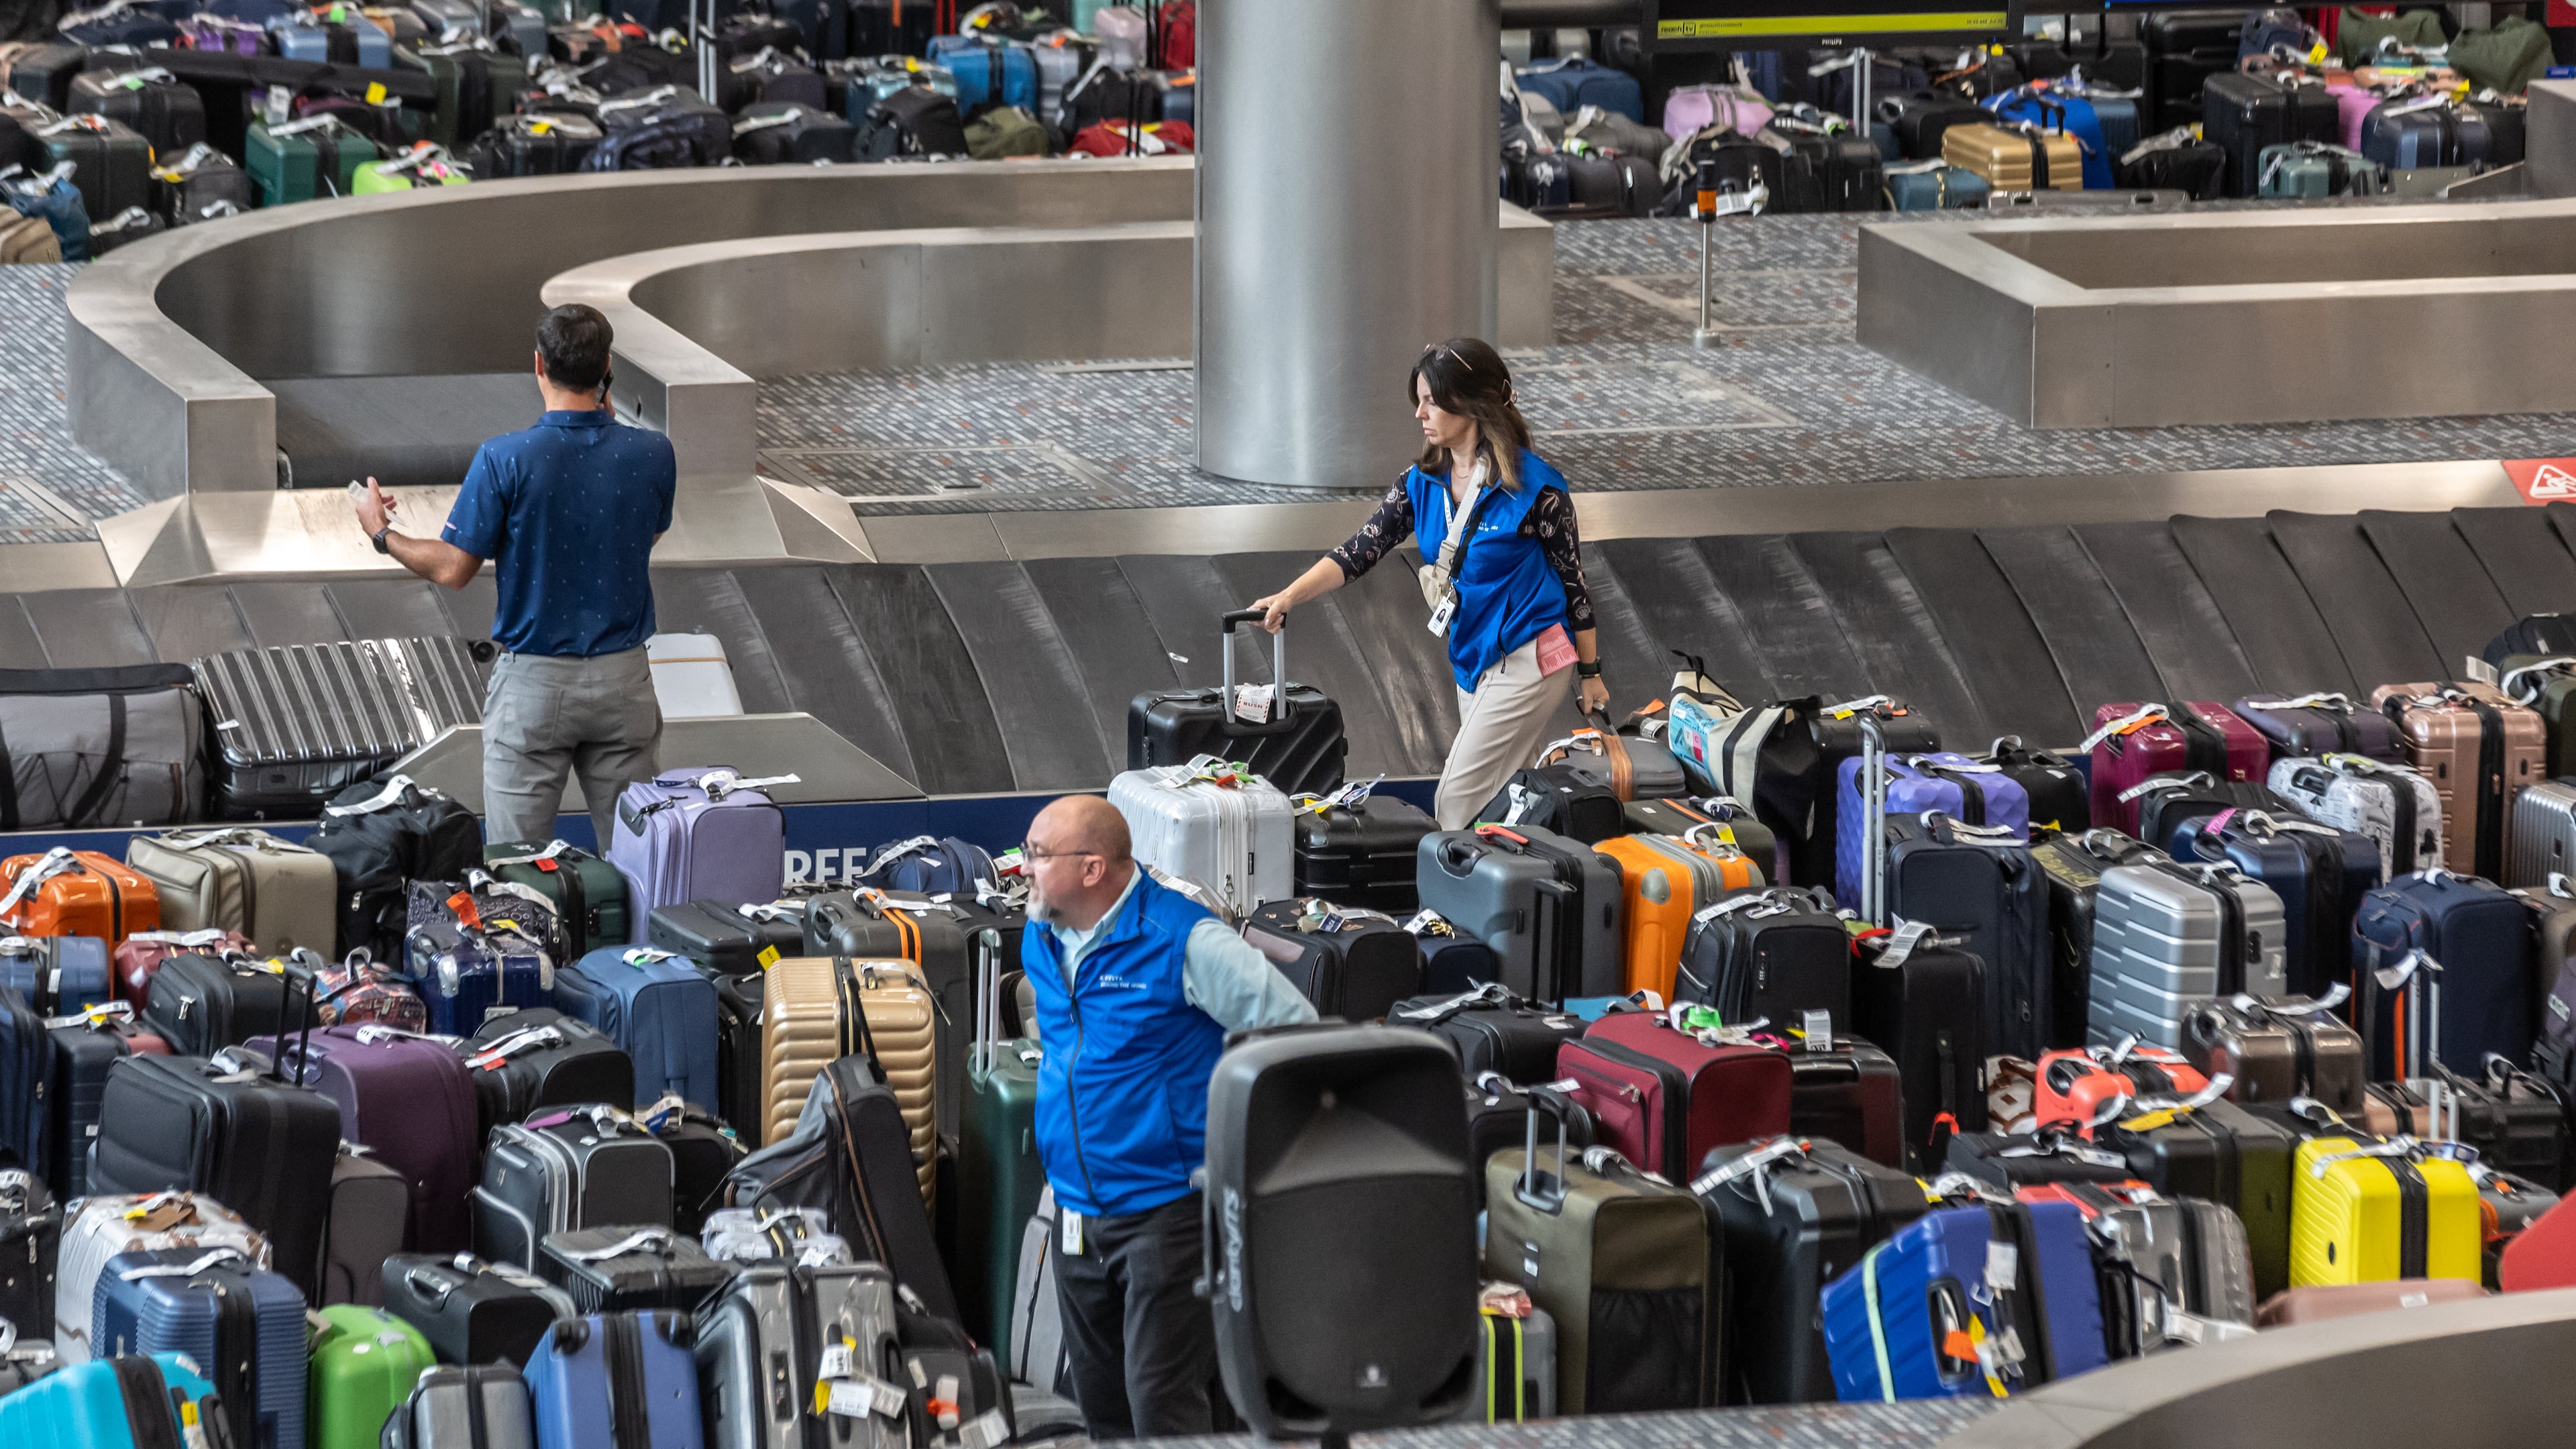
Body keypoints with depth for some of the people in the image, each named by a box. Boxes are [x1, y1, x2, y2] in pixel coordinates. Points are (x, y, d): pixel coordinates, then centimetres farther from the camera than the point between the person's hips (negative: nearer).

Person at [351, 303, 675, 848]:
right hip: (623, 680, 3)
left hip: (533, 683, -3)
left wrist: (382, 534, 9)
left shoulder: (505, 460, -15)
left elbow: (453, 569, -9)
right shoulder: (651, 454, -5)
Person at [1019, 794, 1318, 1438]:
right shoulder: (1041, 939, 8)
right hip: (1079, 1211, 7)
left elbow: (1295, 1029, -11)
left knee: (1163, 1403, -11)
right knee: (1100, 1403, 12)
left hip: (1168, 1209, -7)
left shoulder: (1182, 940, -15)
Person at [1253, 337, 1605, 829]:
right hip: (1472, 660, 7)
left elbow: (1573, 577, -7)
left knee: (1460, 801, -11)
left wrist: (1590, 673, -2)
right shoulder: (1423, 484, 2)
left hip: (1526, 659, -7)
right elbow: (1360, 551, -5)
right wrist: (1289, 597, -21)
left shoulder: (1533, 486, -16)